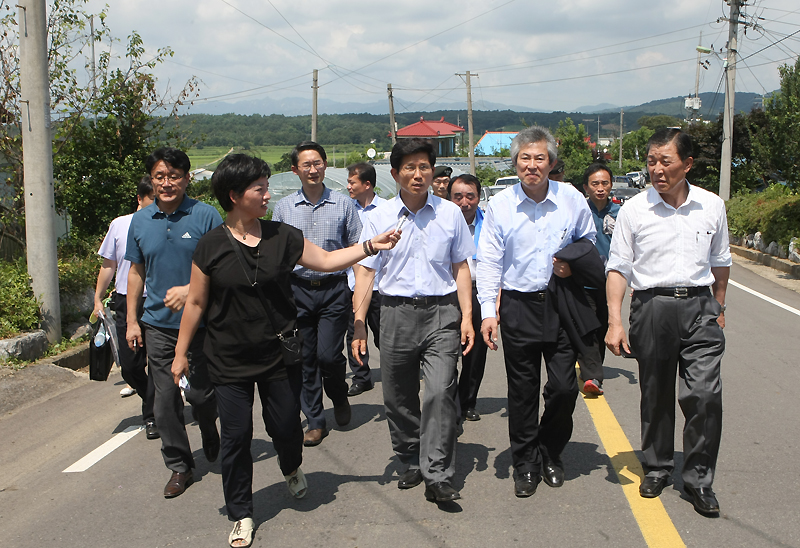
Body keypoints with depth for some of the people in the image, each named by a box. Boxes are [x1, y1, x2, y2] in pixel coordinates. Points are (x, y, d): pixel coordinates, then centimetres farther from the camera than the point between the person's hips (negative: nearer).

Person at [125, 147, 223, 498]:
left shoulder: (205, 216, -7)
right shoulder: (140, 221, 6)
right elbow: (136, 271, 14)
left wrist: (190, 290, -20)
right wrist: (132, 320, 12)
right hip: (159, 325, 3)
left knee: (200, 393, 5)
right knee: (165, 399, 3)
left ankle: (212, 443, 37)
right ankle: (179, 466, 18)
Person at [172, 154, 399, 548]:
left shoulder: (282, 236, -1)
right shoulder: (211, 246, -7)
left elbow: (325, 261, 7)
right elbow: (196, 303, -1)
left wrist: (371, 246, -1)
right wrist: (181, 353, 2)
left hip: (279, 355, 2)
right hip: (229, 362, -2)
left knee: (285, 425, 8)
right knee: (236, 435, 3)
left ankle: (291, 467, 45)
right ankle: (241, 514, 21)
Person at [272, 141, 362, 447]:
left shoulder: (343, 205, 3)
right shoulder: (284, 208, 7)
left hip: (333, 288, -2)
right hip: (298, 289, 2)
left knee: (328, 354, -9)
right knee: (305, 358, 4)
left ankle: (339, 397, 23)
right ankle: (315, 422, 16)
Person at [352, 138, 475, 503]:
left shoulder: (450, 213, 6)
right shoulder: (379, 217, 4)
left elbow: (461, 267, 10)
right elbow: (365, 271, 4)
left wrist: (466, 316, 2)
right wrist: (359, 324, -3)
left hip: (442, 312, -1)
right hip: (397, 312, 1)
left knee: (440, 391, -13)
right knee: (398, 397, 9)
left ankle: (437, 477, -7)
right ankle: (412, 462, 28)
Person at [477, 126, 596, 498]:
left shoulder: (572, 200, 2)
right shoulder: (500, 205, -1)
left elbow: (589, 244, 17)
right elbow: (488, 261, -1)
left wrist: (575, 265, -5)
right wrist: (488, 311, -9)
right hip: (518, 306, -1)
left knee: (564, 387, 1)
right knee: (522, 391, 5)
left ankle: (550, 454, 26)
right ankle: (525, 464, 20)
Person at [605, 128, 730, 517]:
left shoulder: (711, 206, 5)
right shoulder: (633, 209, -1)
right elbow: (618, 267, -1)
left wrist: (718, 308, 23)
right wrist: (615, 321, -9)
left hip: (699, 306, 1)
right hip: (652, 306, -1)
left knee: (705, 394, -7)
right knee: (655, 396, 10)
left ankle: (698, 479, 7)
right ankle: (657, 467, 29)